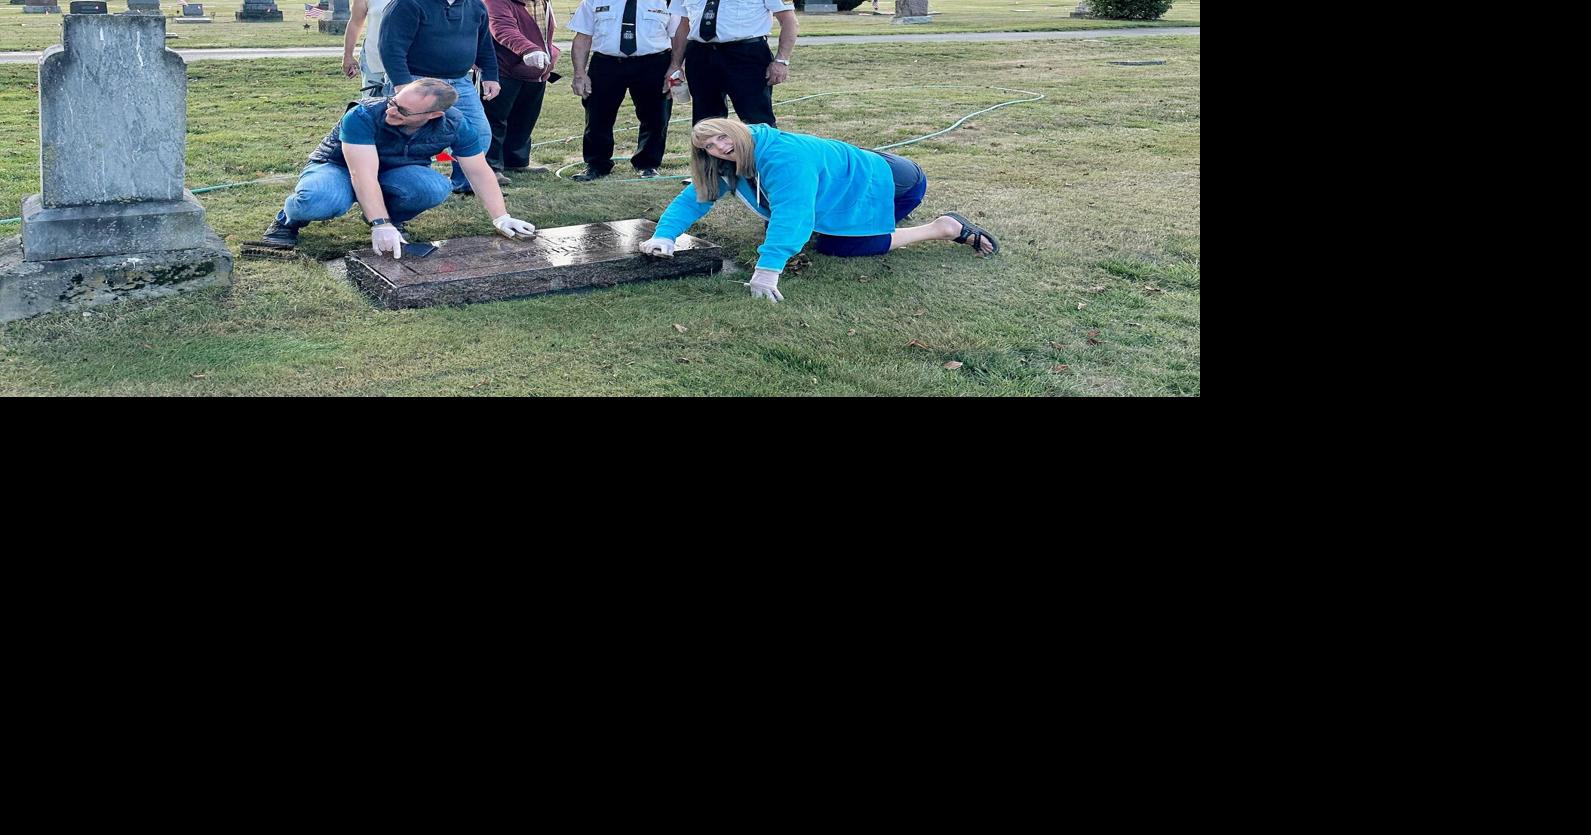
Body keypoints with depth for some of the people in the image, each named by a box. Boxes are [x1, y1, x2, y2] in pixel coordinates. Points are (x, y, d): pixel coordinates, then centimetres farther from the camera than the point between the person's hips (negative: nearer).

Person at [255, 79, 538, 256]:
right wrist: (380, 225, -48)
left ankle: (395, 218, 1)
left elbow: (479, 171, -13)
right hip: (339, 168, -3)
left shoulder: (455, 125, -22)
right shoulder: (363, 116, -34)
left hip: (395, 173, 3)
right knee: (320, 201, -40)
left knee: (436, 187, -33)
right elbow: (363, 175, -39)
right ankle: (290, 218, 0)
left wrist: (501, 218, -17)